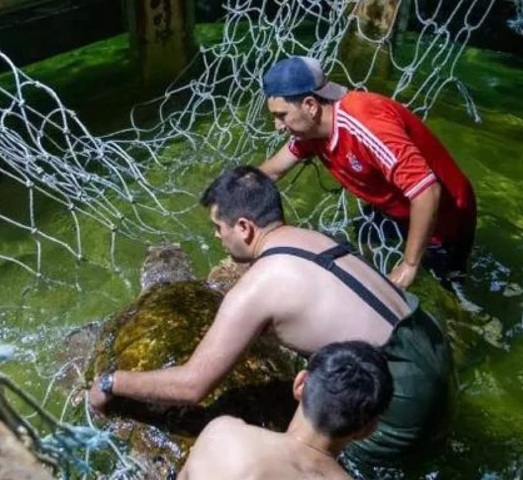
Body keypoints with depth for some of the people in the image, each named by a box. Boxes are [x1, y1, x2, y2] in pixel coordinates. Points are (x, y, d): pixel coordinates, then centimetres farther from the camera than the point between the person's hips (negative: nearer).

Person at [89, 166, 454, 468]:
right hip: (432, 345, 8)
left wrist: (112, 383, 4)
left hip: (408, 397, -8)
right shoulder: (307, 238, 8)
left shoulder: (255, 288, -16)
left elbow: (191, 386, -11)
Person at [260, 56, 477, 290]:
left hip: (443, 217, -7)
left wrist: (409, 266, -33)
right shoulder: (312, 127, -10)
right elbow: (272, 171, 6)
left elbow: (427, 191, -40)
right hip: (394, 210, 8)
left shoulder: (364, 124, -37)